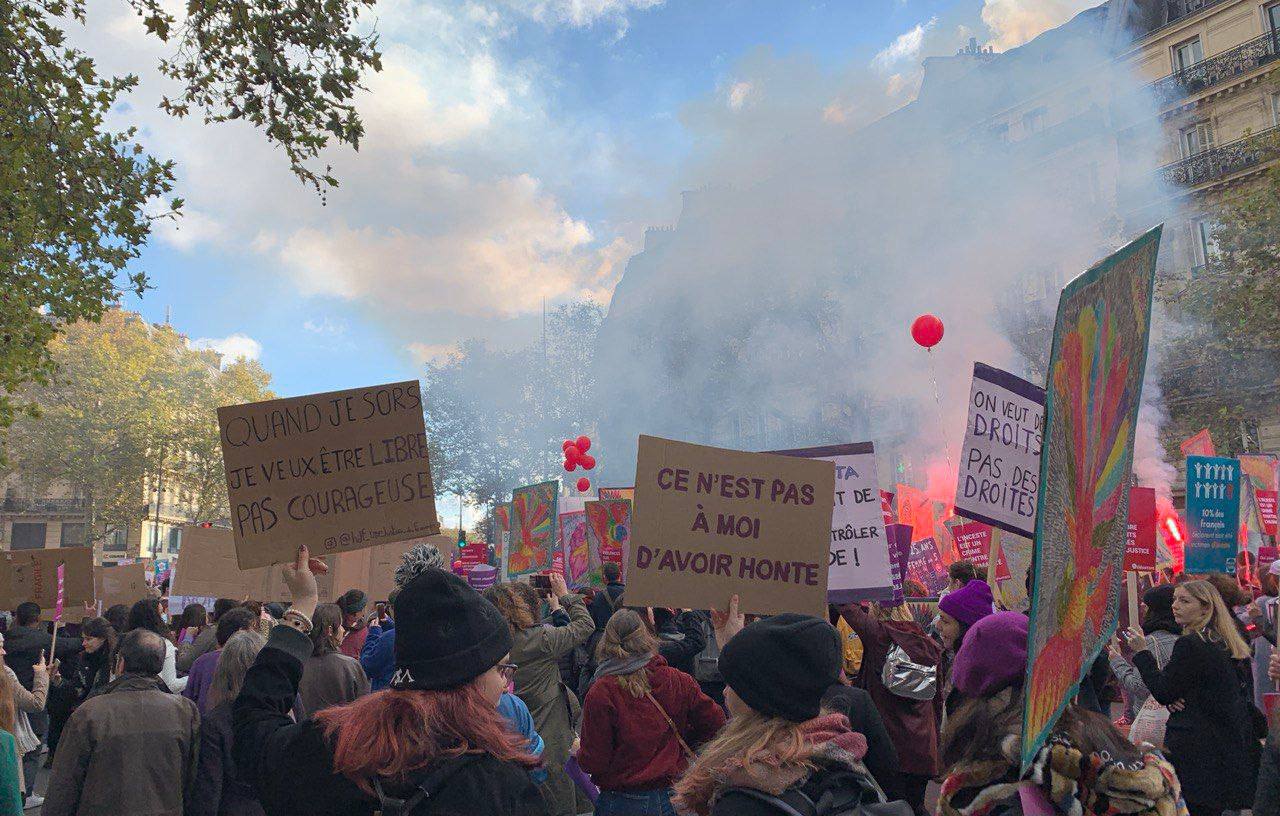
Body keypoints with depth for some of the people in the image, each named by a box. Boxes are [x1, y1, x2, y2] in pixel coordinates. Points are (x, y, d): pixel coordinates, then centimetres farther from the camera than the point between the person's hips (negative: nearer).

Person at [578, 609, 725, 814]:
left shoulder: (601, 693, -17)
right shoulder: (679, 681, -8)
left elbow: (594, 763, -14)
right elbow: (716, 724, -3)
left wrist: (579, 753, 8)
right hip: (674, 798, 3)